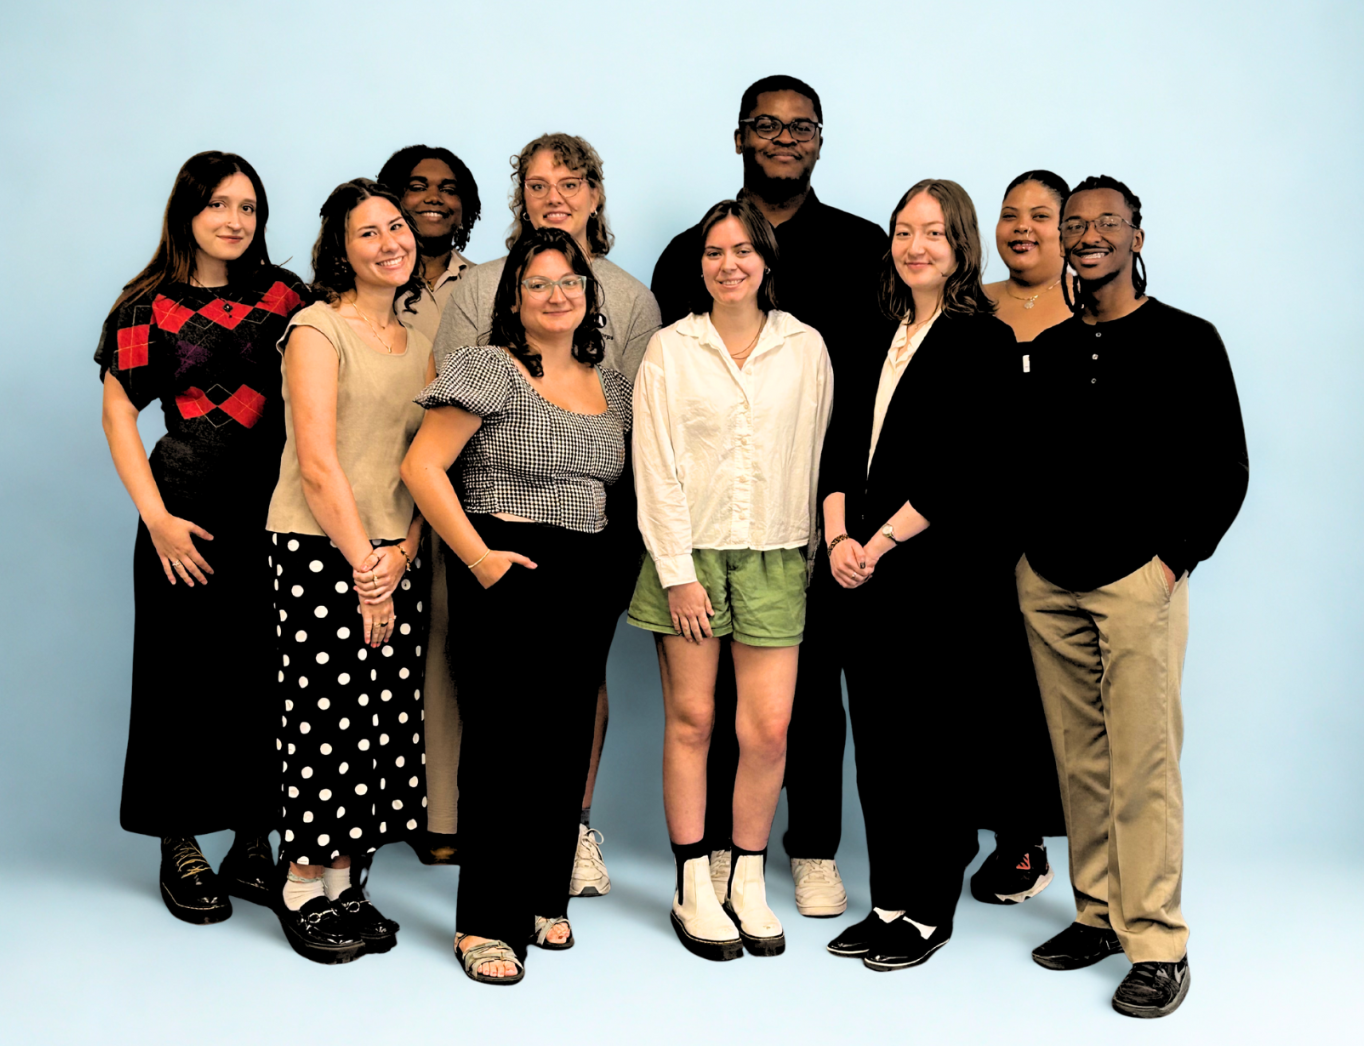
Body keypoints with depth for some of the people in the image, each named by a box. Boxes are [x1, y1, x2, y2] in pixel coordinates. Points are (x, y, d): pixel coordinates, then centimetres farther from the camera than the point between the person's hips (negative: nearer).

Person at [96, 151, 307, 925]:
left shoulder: (284, 294, 8)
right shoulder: (151, 306, 2)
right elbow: (119, 411, 1)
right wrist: (156, 518, -7)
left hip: (278, 514, 2)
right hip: (191, 518, -2)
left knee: (271, 675, 5)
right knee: (187, 676, 3)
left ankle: (253, 846, 19)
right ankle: (182, 850, 17)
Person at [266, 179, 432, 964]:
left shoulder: (418, 340, 14)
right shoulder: (319, 328, -6)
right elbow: (318, 463, -13)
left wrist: (404, 554, -6)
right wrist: (362, 567, -13)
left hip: (395, 553, 6)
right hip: (319, 548, -6)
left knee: (386, 715, 7)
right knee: (326, 715, -3)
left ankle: (342, 880, 19)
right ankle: (303, 892, 11)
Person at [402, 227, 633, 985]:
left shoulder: (613, 388, 14)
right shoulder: (489, 370, -5)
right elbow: (422, 466, -11)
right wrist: (478, 557, -14)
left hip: (590, 582, 6)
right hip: (510, 575, -6)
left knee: (567, 738, 10)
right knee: (504, 740, -4)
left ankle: (542, 897, 25)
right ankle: (487, 921, 6)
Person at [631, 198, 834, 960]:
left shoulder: (805, 348, 6)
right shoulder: (670, 349, 2)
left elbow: (817, 455, 7)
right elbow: (656, 468, -2)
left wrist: (817, 550, 2)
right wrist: (677, 573, -8)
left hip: (774, 556, 1)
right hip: (690, 552, -1)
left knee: (769, 728, -2)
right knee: (692, 720, 4)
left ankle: (749, 883, 15)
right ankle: (694, 888, 15)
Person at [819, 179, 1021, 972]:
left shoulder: (985, 341, -5)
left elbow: (965, 469, -13)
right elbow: (844, 445, 11)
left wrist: (881, 543, -13)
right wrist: (839, 536, -4)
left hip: (947, 573, -6)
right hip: (869, 575, 6)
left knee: (935, 740, 2)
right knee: (877, 740, 9)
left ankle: (930, 912, 15)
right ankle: (888, 902, 21)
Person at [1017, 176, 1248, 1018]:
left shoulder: (1187, 341, 1)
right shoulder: (1049, 350, 13)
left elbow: (1226, 469, 0)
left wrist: (1174, 557, -7)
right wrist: (1034, 545, 7)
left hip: (1137, 579, -4)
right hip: (1048, 581, 5)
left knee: (1142, 763, -5)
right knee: (1079, 760, 8)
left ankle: (1158, 943, 3)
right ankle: (1098, 913, 20)